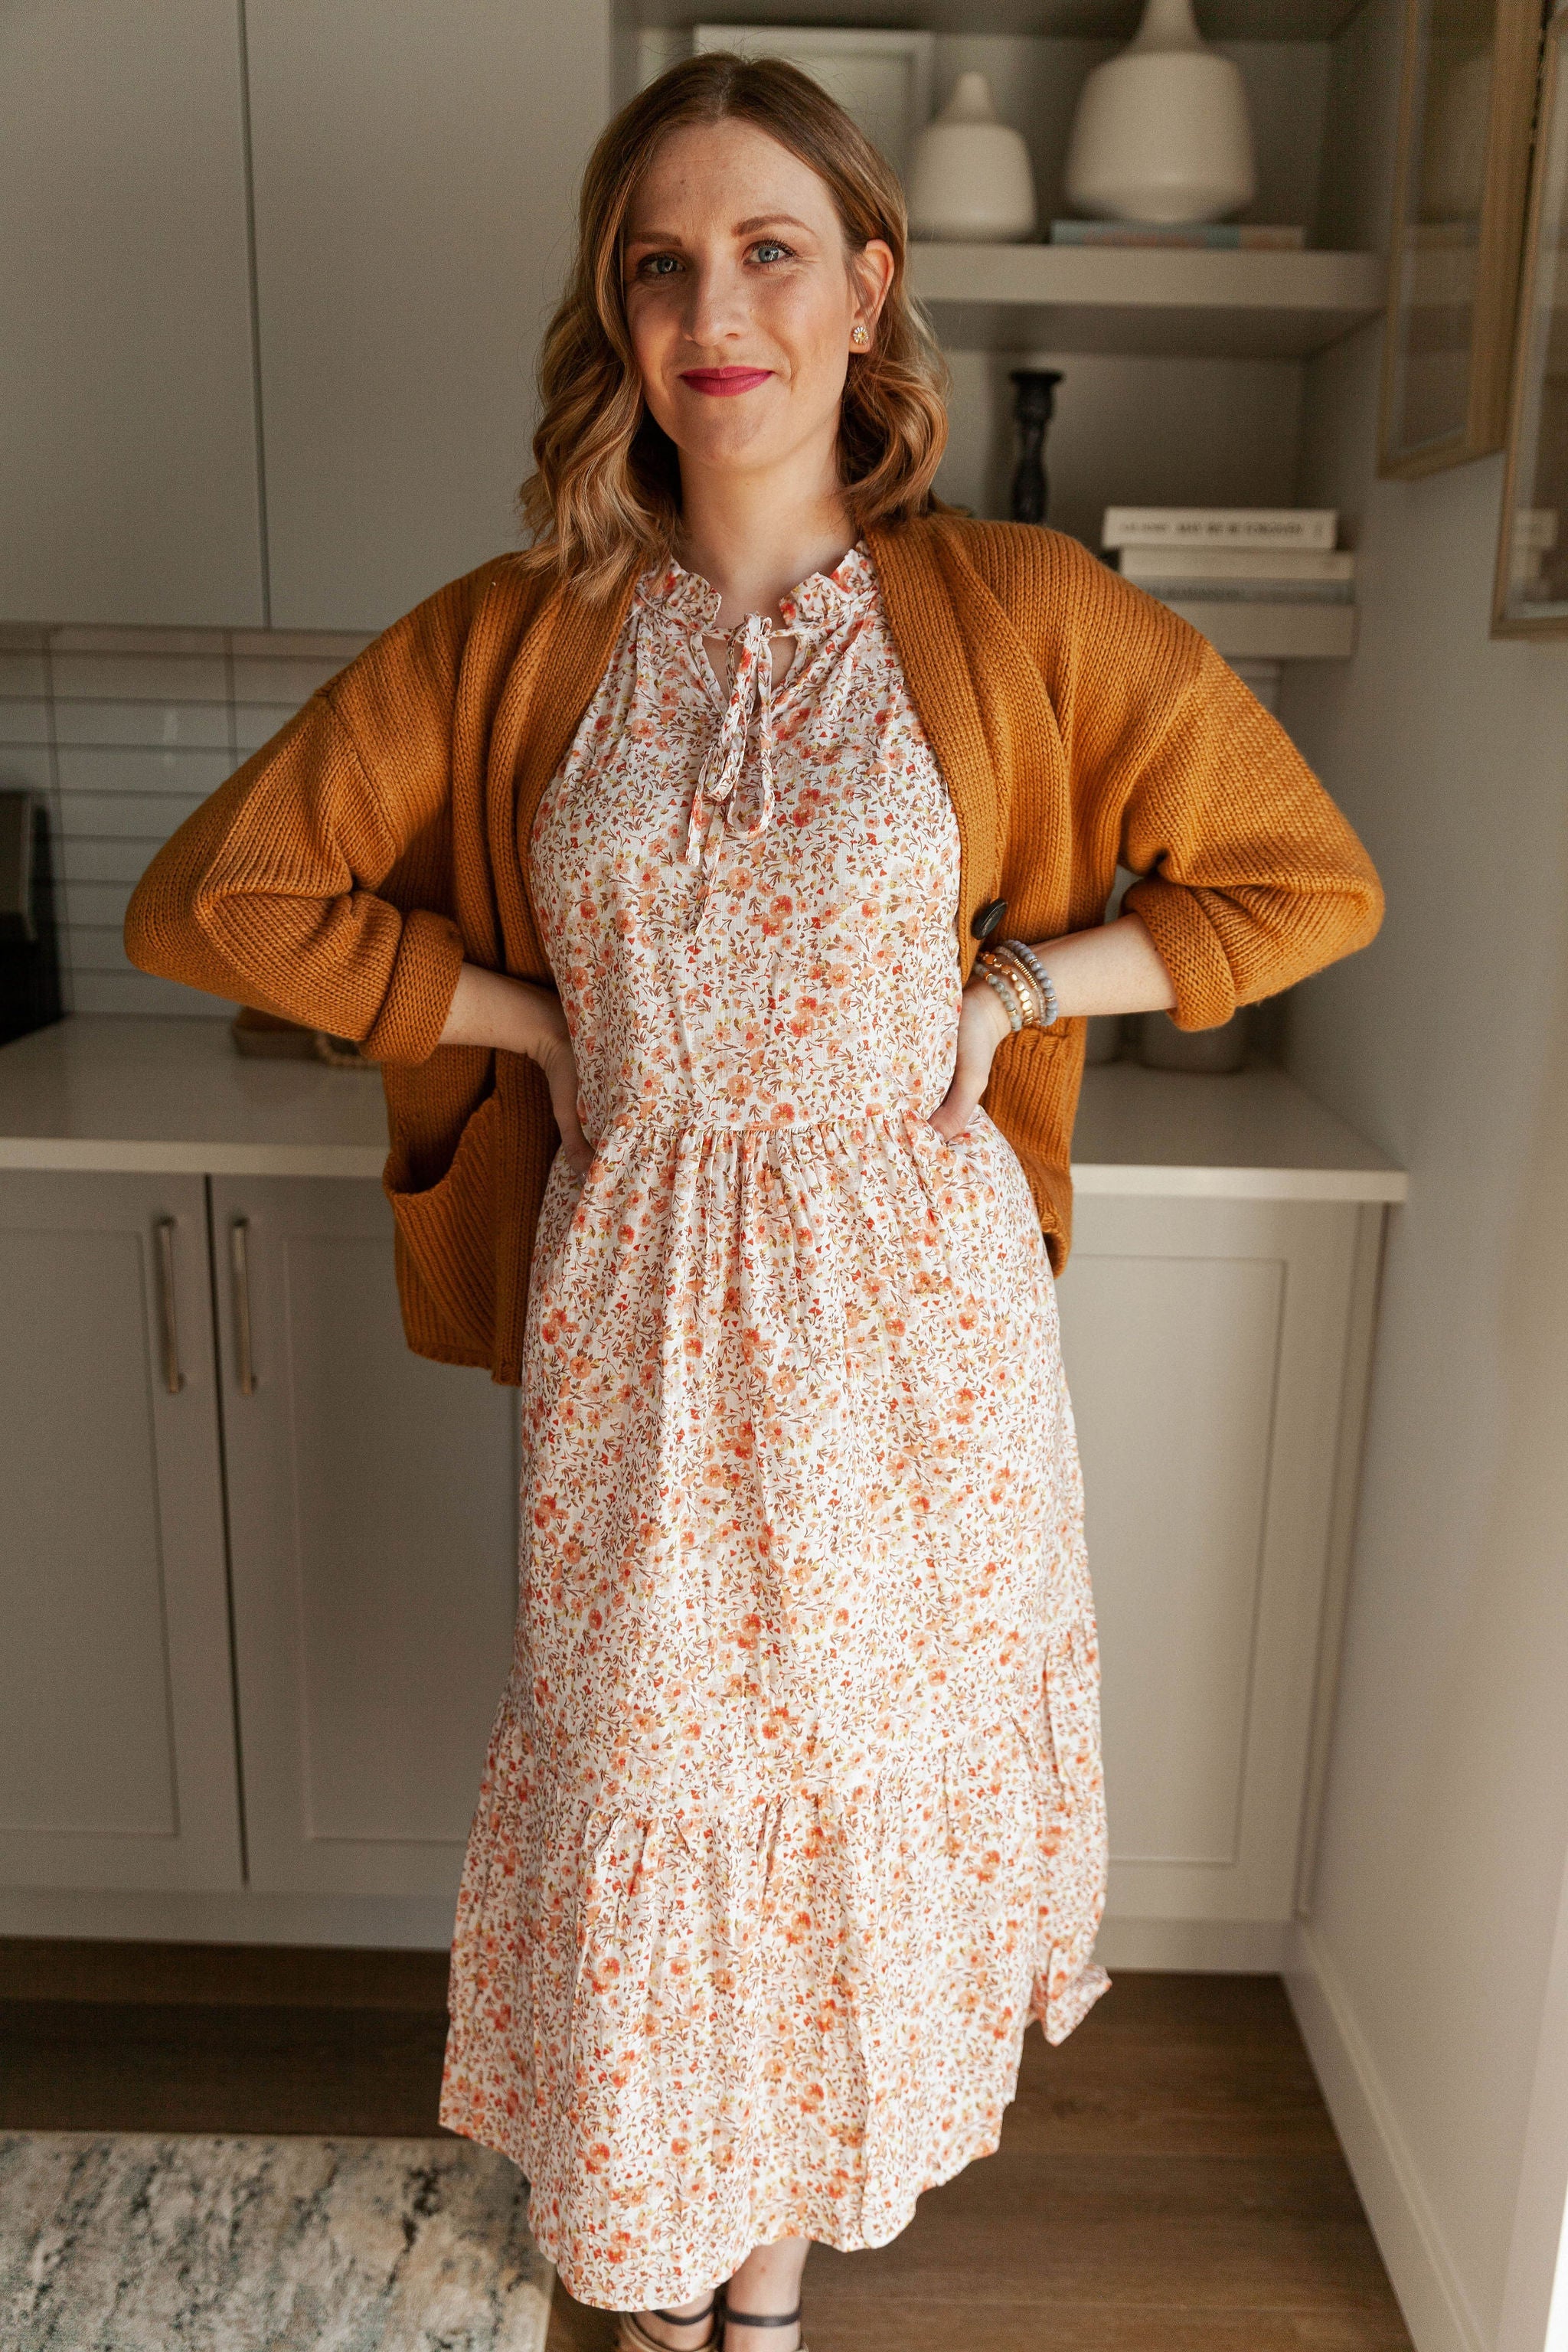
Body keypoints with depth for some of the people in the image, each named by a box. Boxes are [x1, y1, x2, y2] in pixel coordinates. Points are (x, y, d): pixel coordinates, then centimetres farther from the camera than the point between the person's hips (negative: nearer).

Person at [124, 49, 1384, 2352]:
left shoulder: (1016, 612, -4)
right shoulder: (509, 639, -1)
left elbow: (1310, 878, 2)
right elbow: (210, 892, 1)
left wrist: (1025, 982, -7)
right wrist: (519, 1014, -6)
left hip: (910, 1303, 0)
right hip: (639, 1315, 1)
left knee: (868, 1773, 16)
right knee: (641, 1782, 14)